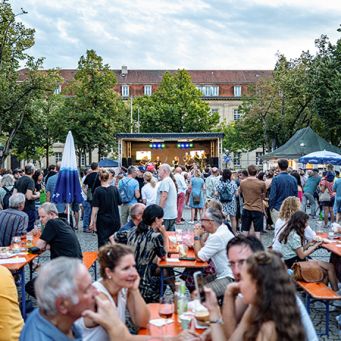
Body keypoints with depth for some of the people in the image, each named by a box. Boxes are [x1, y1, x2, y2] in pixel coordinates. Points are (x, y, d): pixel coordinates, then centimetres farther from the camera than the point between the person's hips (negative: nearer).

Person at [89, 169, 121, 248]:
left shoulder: (98, 191, -12)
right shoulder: (114, 189, -2)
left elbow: (95, 208, -13)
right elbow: (119, 203, 7)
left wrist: (92, 222, -11)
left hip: (102, 220, -3)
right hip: (115, 219, 3)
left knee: (103, 241, -1)